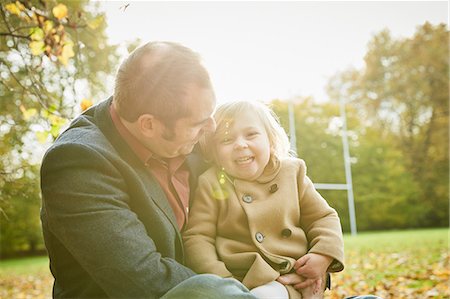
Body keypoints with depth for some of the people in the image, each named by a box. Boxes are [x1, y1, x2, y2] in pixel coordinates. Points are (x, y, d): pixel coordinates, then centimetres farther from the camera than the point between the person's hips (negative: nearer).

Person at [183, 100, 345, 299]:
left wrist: (323, 256, -4)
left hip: (295, 280, 0)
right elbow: (197, 238, 0)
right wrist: (220, 281, -14)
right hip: (236, 281, 1)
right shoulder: (210, 185, 3)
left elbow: (323, 218, 14)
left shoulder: (291, 173, 9)